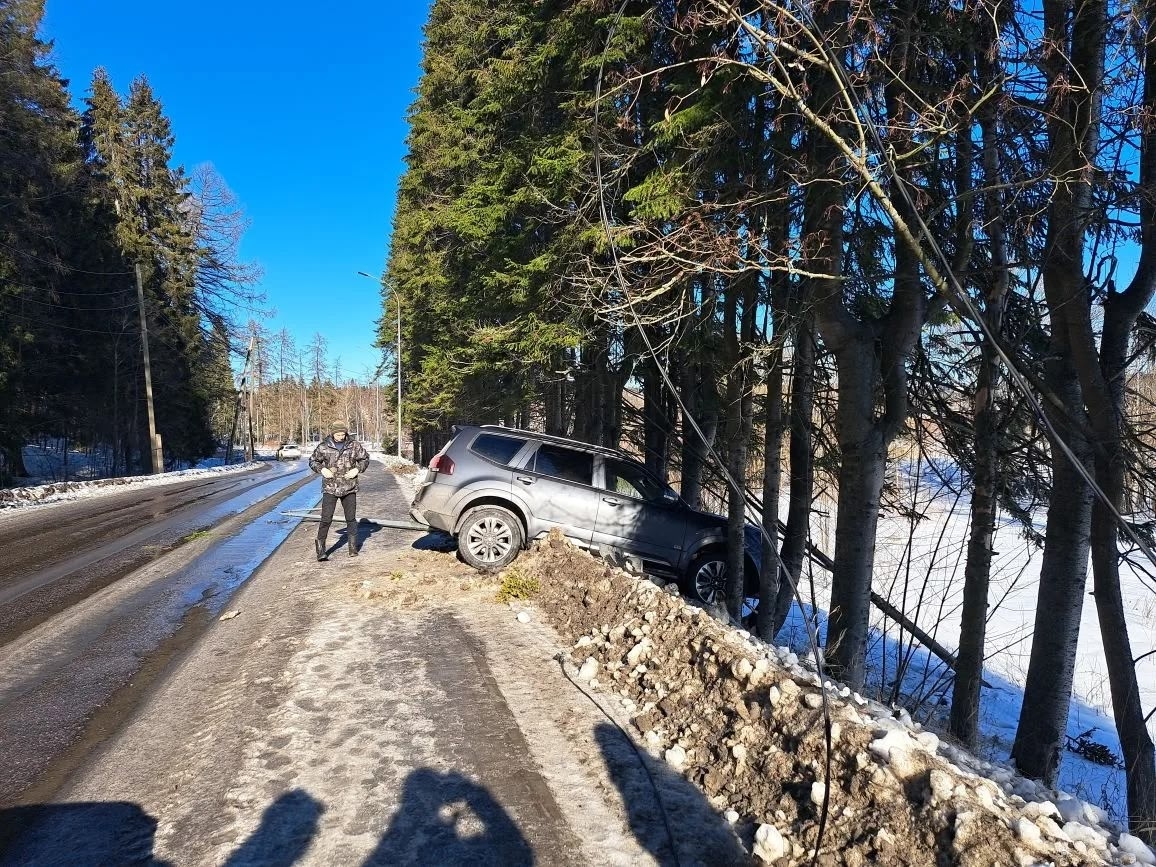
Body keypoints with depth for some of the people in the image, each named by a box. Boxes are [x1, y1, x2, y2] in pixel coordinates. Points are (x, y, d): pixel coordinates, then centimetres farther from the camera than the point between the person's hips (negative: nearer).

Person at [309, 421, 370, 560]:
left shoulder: (354, 446, 0)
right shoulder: (323, 447, -2)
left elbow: (365, 459, 11)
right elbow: (313, 461, 9)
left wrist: (357, 469, -6)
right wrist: (322, 469, -9)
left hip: (349, 488, 2)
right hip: (330, 488, -1)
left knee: (351, 518, 9)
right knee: (326, 519, -7)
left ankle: (353, 547, 20)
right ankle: (320, 548, 4)